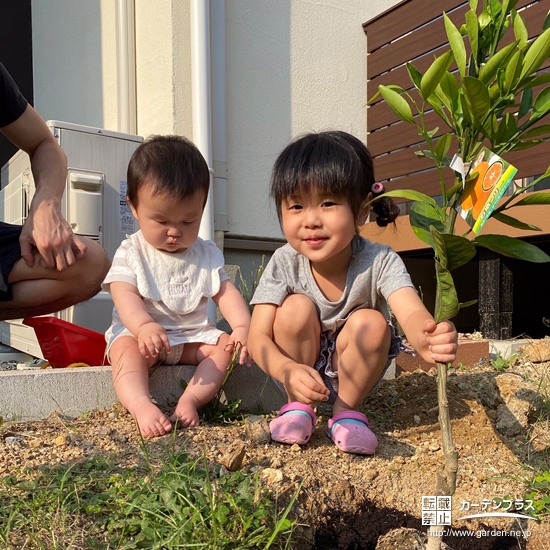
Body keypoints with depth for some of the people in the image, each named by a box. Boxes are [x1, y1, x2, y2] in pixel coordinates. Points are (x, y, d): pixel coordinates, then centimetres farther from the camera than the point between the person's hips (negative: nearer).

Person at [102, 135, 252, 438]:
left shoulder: (206, 254, 7)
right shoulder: (130, 253, -3)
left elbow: (225, 292, 0)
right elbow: (125, 295, -18)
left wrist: (243, 326, -21)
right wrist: (144, 326, -40)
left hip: (193, 336, 3)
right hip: (140, 333, -3)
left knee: (227, 345, -19)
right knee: (127, 350, -32)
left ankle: (190, 400, -31)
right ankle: (142, 407, -49)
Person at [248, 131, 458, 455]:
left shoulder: (379, 262, -24)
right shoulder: (285, 264, -21)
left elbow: (412, 313, -40)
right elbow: (258, 337, -24)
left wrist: (427, 339, -66)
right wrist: (289, 371, -46)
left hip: (354, 375, 0)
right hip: (299, 367, 1)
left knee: (371, 323, -29)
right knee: (297, 308, -27)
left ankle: (346, 411, -5)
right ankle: (297, 406, -4)